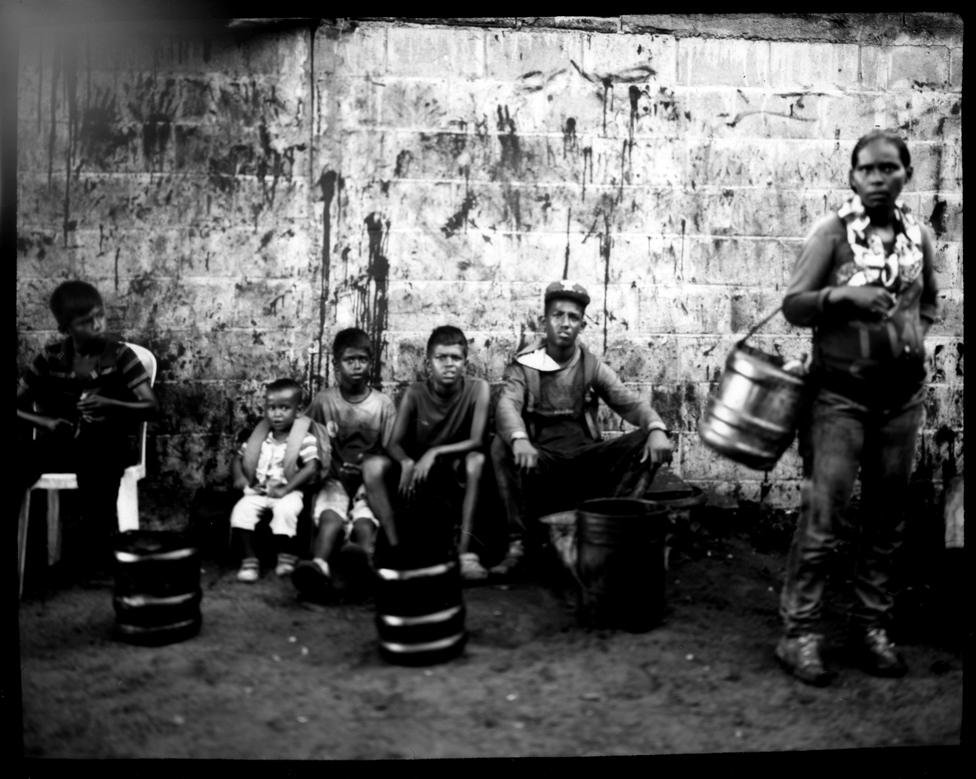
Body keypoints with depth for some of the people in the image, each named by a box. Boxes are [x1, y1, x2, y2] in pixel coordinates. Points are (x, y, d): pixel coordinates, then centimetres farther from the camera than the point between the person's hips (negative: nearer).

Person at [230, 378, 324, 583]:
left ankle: (287, 557, -14)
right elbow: (239, 457, 18)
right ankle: (249, 560, -15)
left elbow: (311, 468, -15)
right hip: (258, 491, 4)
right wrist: (239, 477, -4)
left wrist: (285, 490, -21)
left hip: (289, 492, -4)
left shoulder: (304, 438, -5)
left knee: (285, 510, -35)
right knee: (241, 510, -24)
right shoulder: (259, 437, 11)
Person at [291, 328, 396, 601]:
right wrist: (336, 468, -5)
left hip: (369, 479, 0)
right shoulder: (323, 401, 5)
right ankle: (320, 568, -62)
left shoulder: (383, 404, 4)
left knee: (364, 521, -33)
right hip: (335, 479, 0)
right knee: (331, 516, -33)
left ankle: (363, 557, -67)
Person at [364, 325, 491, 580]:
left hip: (456, 473, -1)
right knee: (374, 465, -24)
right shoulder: (415, 394, -11)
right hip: (417, 472, 2)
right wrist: (407, 463, -30)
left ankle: (464, 550, -29)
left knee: (477, 459, -34)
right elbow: (395, 443, -7)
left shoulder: (477, 389, -15)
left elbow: (477, 441, -20)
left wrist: (435, 453, -31)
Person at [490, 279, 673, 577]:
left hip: (585, 457, 2)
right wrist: (519, 440, -42)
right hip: (542, 459, -2)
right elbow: (507, 406, -18)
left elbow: (630, 402, -1)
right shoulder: (524, 366, 1)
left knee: (645, 441, -20)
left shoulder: (593, 366, 9)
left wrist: (657, 429, -24)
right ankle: (518, 543, -25)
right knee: (501, 446, -32)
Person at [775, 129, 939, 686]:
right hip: (841, 392, -4)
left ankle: (874, 626, 24)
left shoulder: (920, 236, 7)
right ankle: (800, 634, 2)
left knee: (887, 515, 10)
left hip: (903, 393, 5)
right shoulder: (833, 232, -5)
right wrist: (842, 295, -24)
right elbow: (793, 305, -8)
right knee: (824, 514, -7)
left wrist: (917, 338, 6)